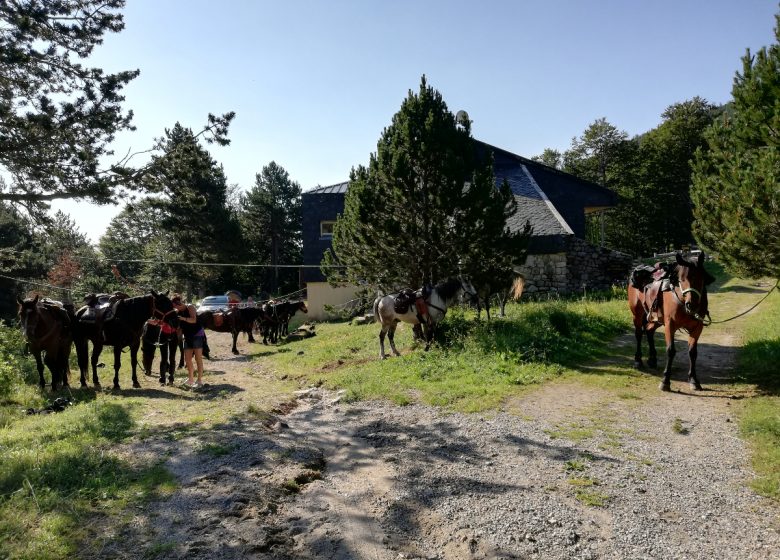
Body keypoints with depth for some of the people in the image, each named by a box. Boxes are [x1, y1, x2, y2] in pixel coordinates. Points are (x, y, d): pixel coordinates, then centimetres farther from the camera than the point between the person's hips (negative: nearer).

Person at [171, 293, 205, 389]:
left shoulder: (190, 307, -11)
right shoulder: (177, 312, 7)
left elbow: (193, 320, -24)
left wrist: (183, 318, -40)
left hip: (197, 335, -7)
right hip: (188, 337, 7)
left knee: (198, 359, -4)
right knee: (187, 359, 9)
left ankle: (200, 381, 0)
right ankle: (191, 379, 23)